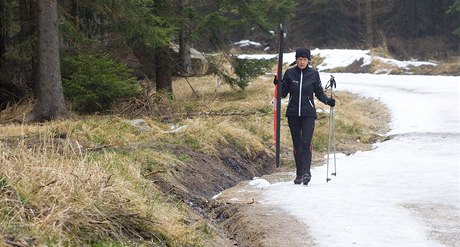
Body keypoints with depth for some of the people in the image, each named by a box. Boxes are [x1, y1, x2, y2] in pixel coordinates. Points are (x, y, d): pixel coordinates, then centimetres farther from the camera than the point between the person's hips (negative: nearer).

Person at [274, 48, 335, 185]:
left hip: (308, 114, -2)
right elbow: (283, 93, 7)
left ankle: (306, 172, -21)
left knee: (306, 143, -16)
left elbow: (319, 92, 9)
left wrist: (327, 101, -9)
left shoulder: (314, 74, 1)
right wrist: (279, 85, -12)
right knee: (297, 144, 7)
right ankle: (299, 174, 14)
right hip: (293, 114, 2)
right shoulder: (289, 73, 3)